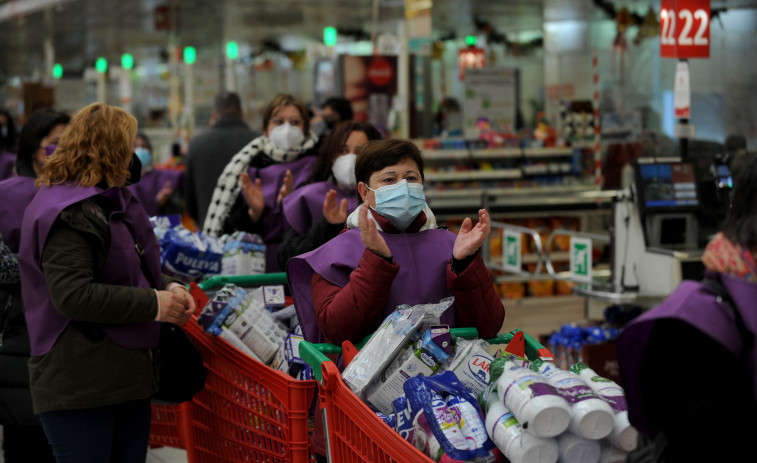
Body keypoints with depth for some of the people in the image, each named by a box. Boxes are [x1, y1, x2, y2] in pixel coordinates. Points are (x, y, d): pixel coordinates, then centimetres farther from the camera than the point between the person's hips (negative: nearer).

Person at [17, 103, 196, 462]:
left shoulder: (109, 201, 17)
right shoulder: (67, 215, -16)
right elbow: (72, 295, -25)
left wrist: (166, 288, 5)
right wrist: (153, 304, -20)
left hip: (128, 376, 10)